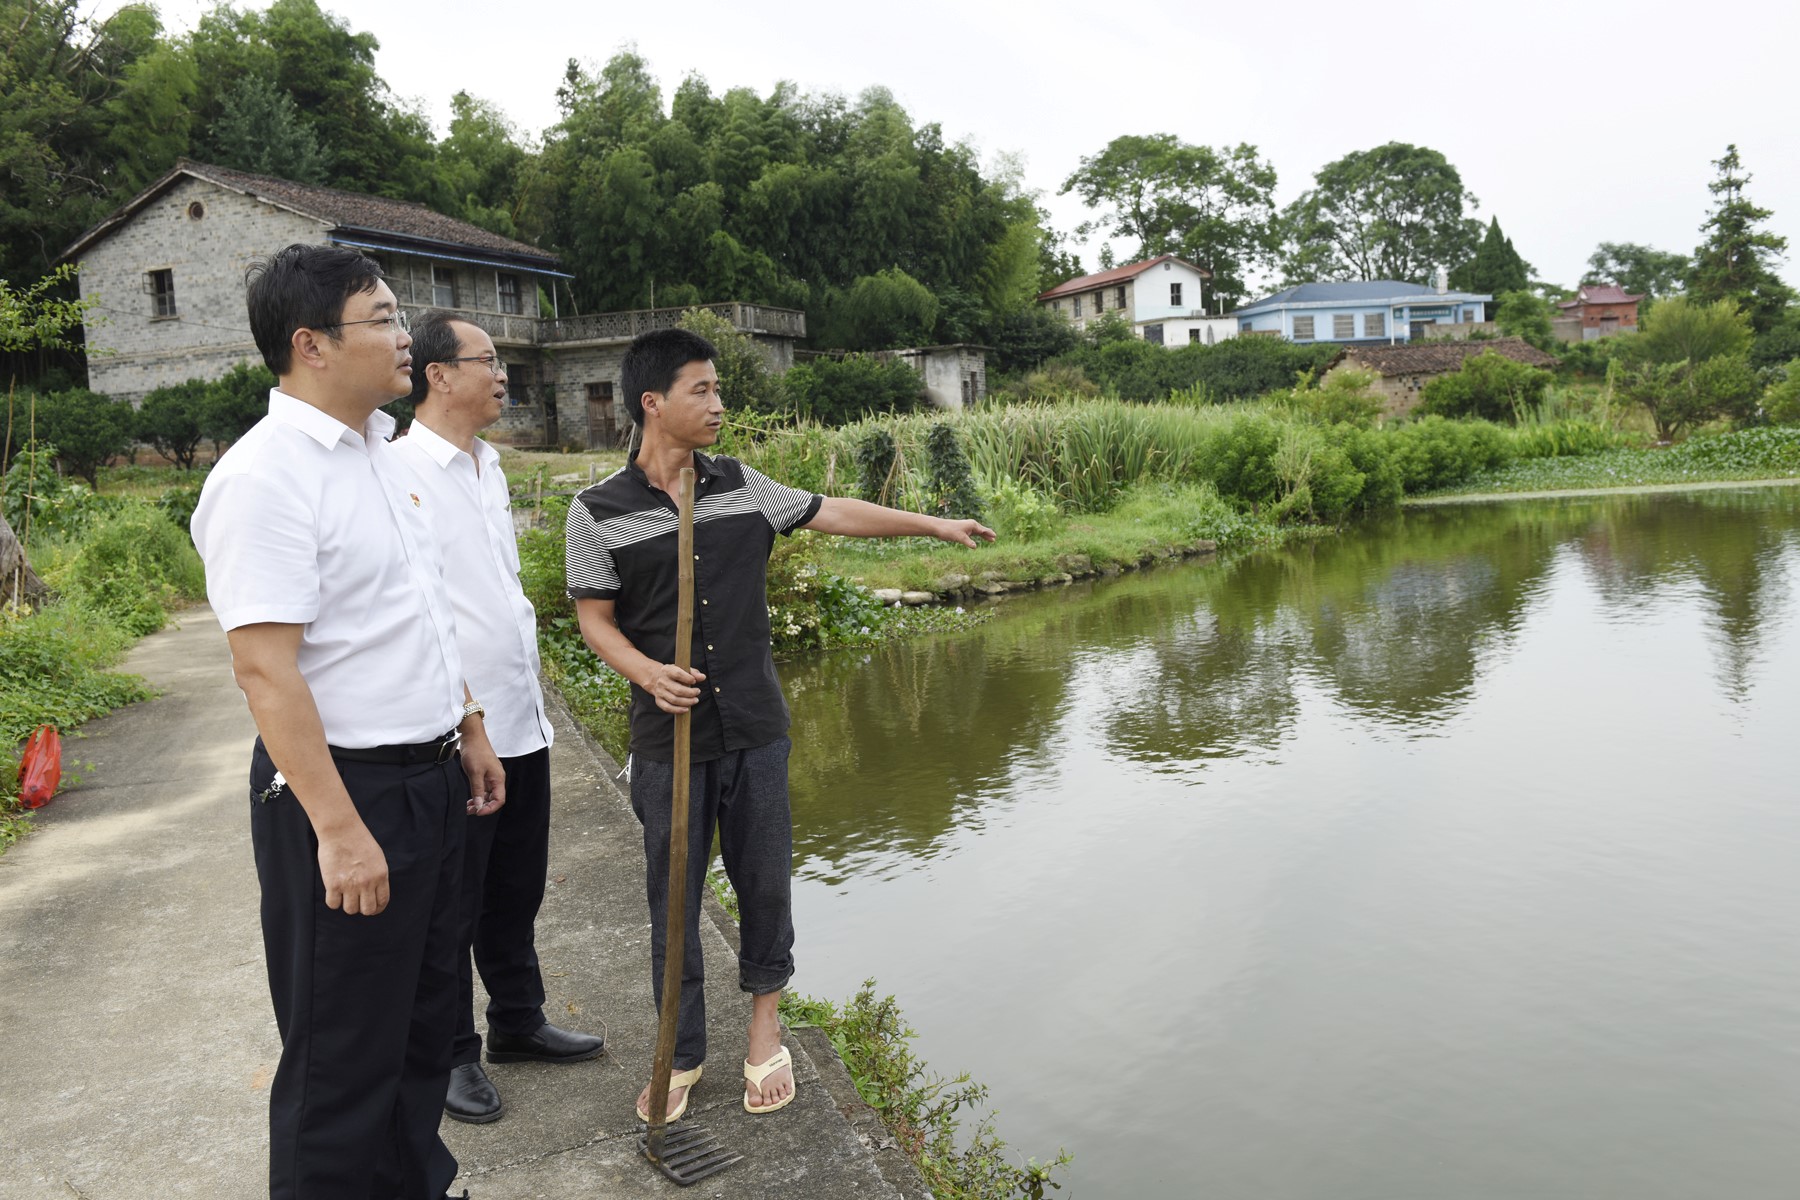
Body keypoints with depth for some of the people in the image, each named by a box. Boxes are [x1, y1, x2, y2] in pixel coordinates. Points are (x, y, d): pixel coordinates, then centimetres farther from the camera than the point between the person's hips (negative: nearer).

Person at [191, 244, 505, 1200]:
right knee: (345, 1053, 6)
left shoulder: (374, 449, 10)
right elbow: (264, 667, -24)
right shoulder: (266, 474, -19)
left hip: (429, 778, 9)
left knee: (423, 1019, 22)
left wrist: (467, 732, 19)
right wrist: (337, 828, -25)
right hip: (344, 790, -9)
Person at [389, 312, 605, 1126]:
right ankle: (450, 1055, 25)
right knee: (451, 902, 8)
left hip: (520, 721, 8)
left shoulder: (488, 466, 13)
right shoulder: (400, 471, -14)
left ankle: (518, 1021, 37)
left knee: (516, 890, 20)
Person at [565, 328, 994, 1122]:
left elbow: (834, 513, 10)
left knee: (765, 882, 11)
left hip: (755, 728, 3)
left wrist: (933, 524, 11)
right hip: (669, 738, -2)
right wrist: (647, 671, -22)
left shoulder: (740, 486, 3)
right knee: (673, 901, 8)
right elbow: (595, 617, -3)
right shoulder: (598, 512, -6)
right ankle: (683, 1056, 26)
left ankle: (764, 1019, 35)